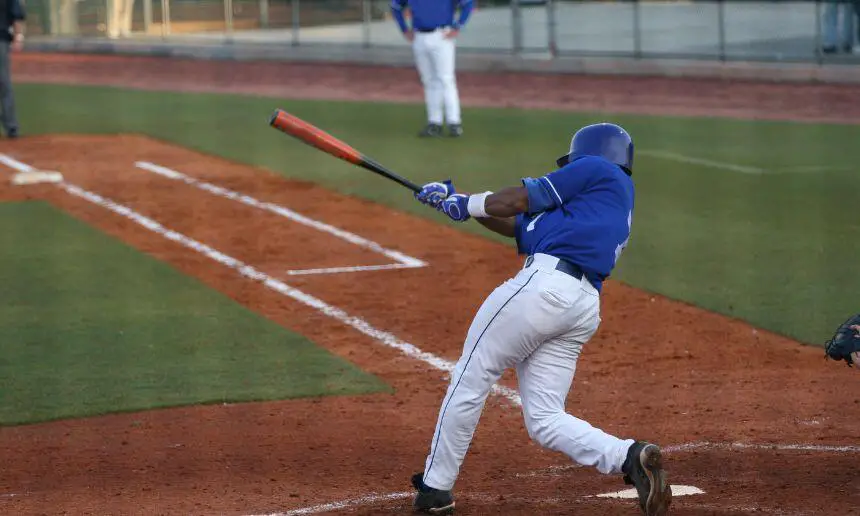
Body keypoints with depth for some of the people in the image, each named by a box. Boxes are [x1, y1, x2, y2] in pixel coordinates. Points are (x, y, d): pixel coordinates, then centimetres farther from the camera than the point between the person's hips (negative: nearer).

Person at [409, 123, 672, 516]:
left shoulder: (599, 169, 8)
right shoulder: (615, 207, 32)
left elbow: (517, 201, 6)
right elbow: (518, 226, 31)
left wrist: (466, 203, 22)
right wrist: (454, 201, 28)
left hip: (546, 283, -9)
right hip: (585, 307, 9)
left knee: (470, 377, 3)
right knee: (545, 421, 6)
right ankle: (629, 457, -16)